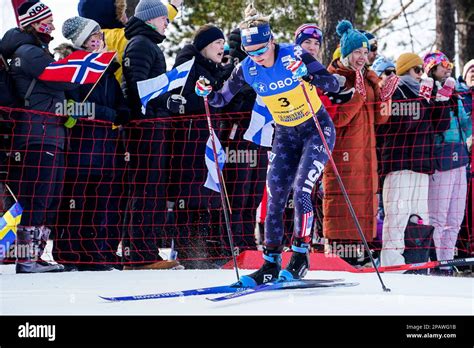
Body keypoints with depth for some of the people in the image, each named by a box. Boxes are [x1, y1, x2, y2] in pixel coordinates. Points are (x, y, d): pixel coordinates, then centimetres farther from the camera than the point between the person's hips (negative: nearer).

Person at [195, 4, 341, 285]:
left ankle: (301, 255, -8)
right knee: (275, 197, -1)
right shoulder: (247, 69, -9)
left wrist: (309, 75, -42)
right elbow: (223, 99, 2)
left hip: (317, 129, -4)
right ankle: (271, 263, 6)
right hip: (285, 135, 4)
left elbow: (334, 85, -24)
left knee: (300, 189, -18)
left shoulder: (294, 55, -20)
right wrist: (207, 93, -19)